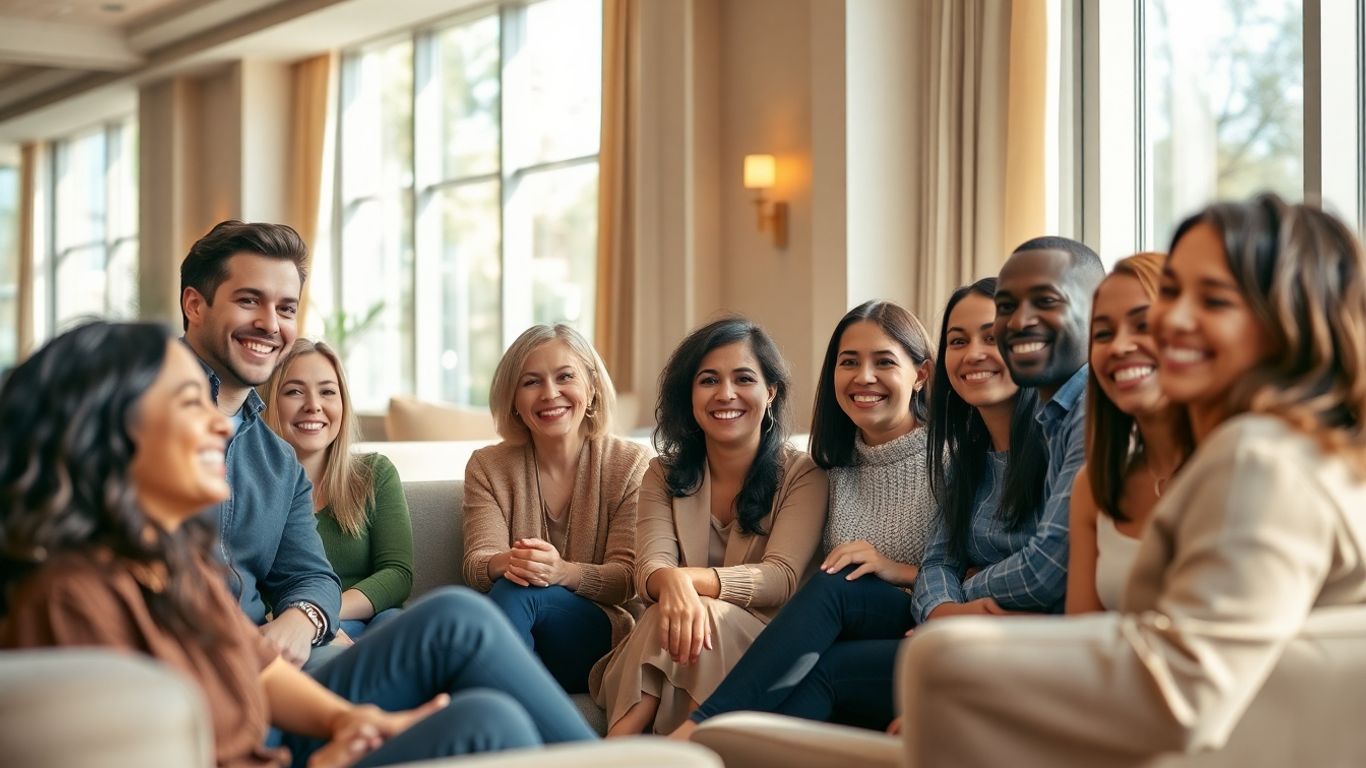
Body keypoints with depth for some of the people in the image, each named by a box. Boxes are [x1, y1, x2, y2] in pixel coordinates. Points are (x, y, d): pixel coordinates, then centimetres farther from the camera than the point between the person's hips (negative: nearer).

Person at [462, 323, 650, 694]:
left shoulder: (631, 464, 3)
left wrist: (562, 572, -27)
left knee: (516, 593, -32)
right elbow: (475, 566, -3)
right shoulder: (487, 466, 9)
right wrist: (505, 563, -30)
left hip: (597, 636, -1)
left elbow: (626, 579, -4)